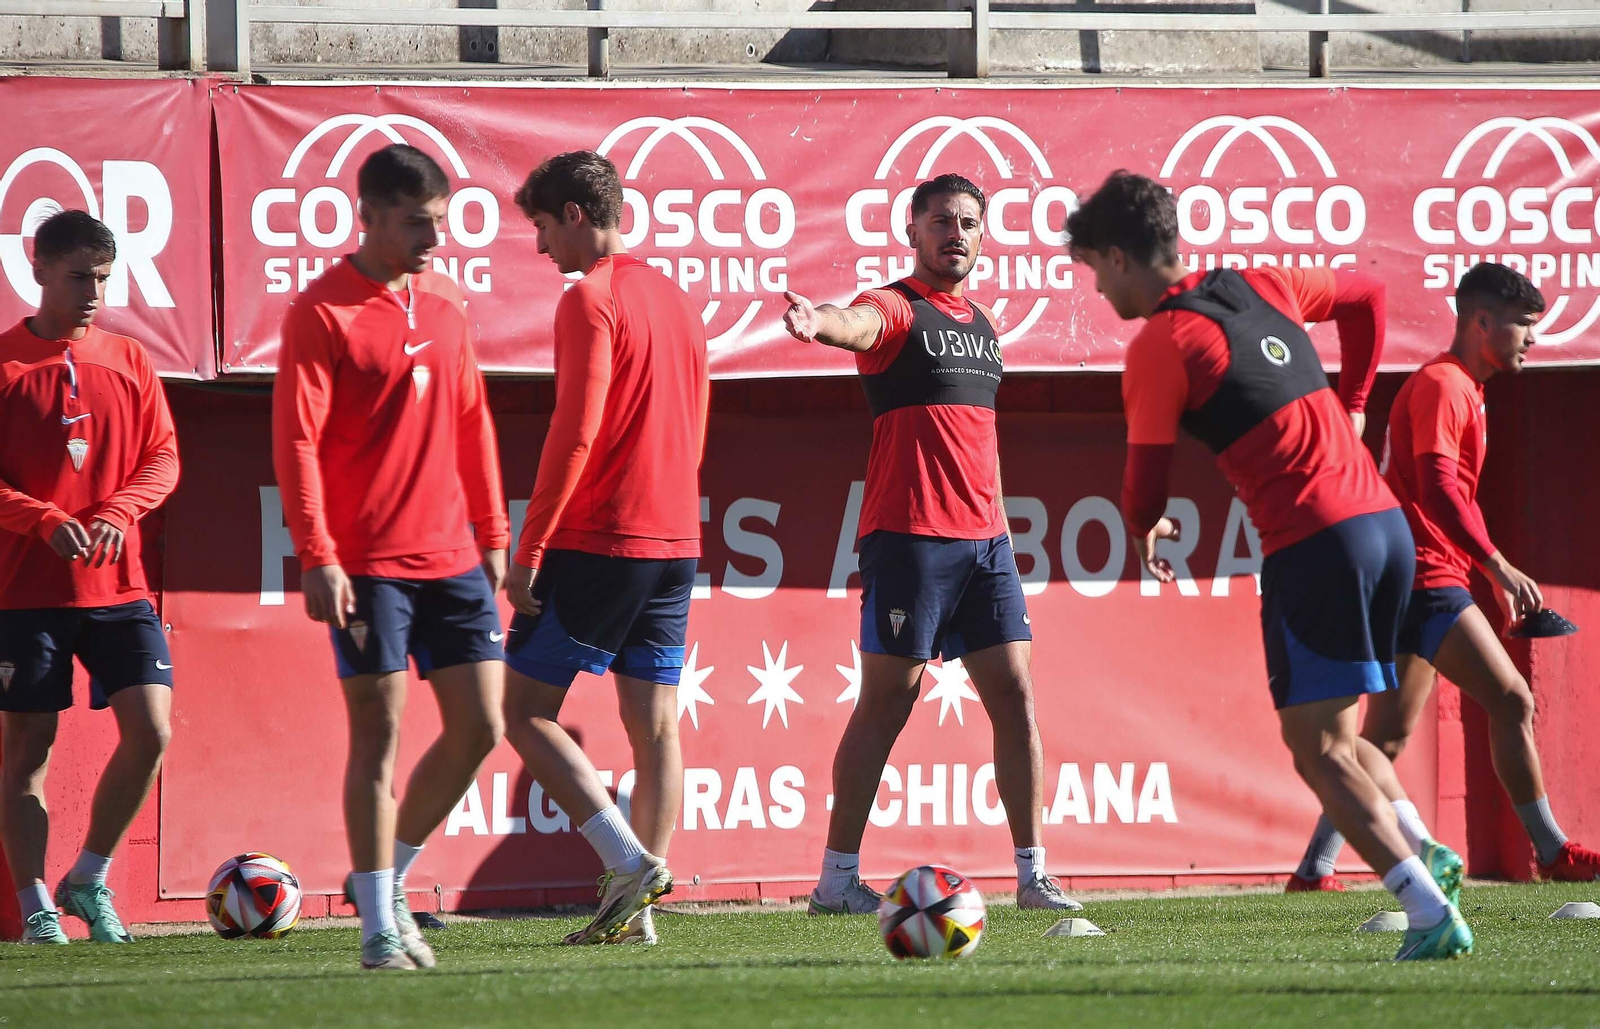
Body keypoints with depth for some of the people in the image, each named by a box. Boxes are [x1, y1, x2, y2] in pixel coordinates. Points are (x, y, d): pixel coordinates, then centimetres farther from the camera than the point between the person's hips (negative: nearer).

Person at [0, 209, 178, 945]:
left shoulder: (129, 362, 10)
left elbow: (163, 458, 10)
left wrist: (119, 512, -10)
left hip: (117, 582, 3)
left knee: (150, 730, -8)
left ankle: (89, 881, 9)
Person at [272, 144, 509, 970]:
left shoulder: (445, 306, 13)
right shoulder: (323, 312, -7)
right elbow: (295, 438, -11)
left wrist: (492, 533, 16)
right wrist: (316, 555, -18)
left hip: (452, 557, 6)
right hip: (367, 562, -6)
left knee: (478, 725, 3)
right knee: (377, 732, -5)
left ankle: (390, 877, 21)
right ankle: (378, 925, 1)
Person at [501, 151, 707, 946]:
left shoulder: (590, 300, -11)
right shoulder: (675, 298, 16)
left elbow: (574, 433, -17)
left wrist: (528, 550, -14)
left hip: (596, 543, -8)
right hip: (675, 541, 8)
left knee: (525, 710, -2)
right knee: (653, 724, 5)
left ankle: (629, 860, -14)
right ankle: (637, 909, 3)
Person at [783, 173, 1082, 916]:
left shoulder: (981, 324, 19)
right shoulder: (896, 309, -4)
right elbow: (858, 325, -29)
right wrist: (819, 323, -52)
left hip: (983, 537, 7)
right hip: (907, 537, -7)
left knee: (1014, 694, 3)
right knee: (887, 700, -5)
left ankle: (1032, 874, 7)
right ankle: (838, 877, 1)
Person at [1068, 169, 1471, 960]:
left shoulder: (1160, 347, -7)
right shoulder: (1259, 288, 14)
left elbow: (1144, 492, -2)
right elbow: (1365, 298, 32)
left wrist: (1147, 532, 21)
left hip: (1313, 544, -8)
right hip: (1386, 524, 8)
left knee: (1320, 751, -3)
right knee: (1336, 734, 22)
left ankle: (1431, 913, -16)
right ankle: (1424, 855, 3)